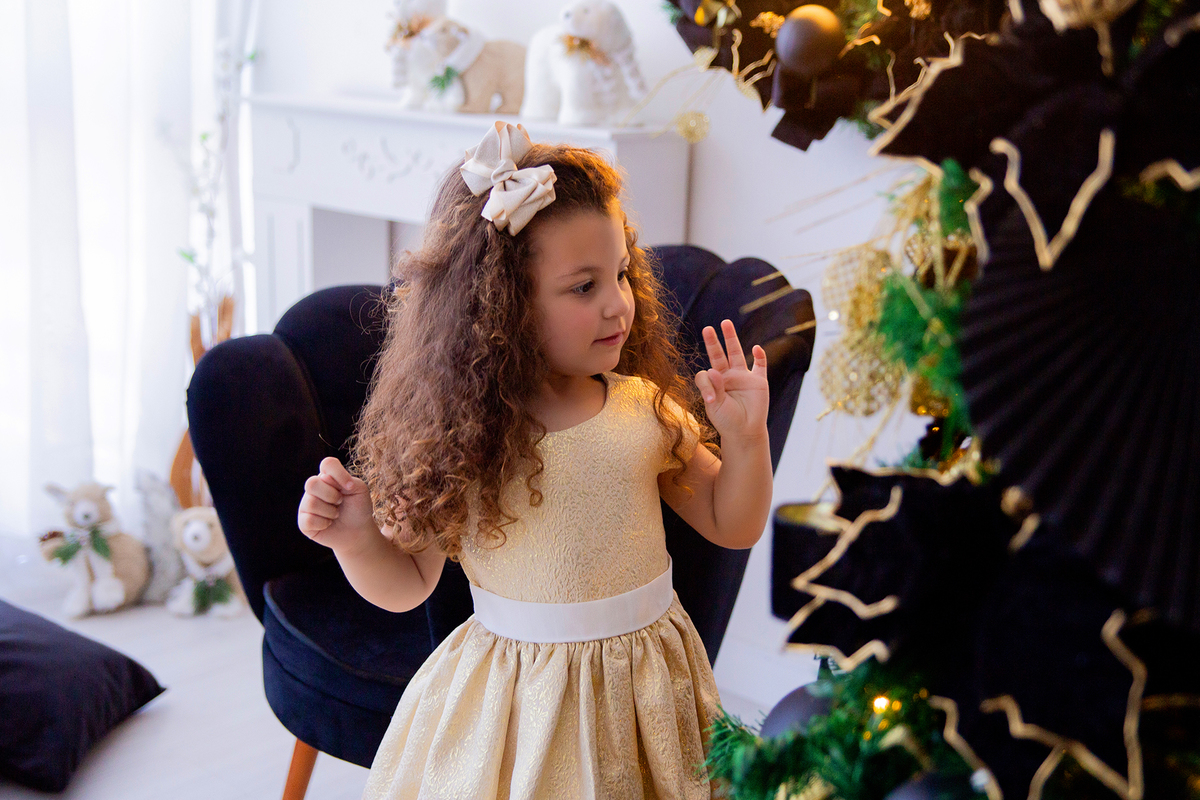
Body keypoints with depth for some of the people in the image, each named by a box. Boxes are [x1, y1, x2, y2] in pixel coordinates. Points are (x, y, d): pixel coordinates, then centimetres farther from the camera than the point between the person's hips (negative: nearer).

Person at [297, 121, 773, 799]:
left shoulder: (646, 409, -5)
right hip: (509, 706, -2)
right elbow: (406, 586, -2)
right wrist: (356, 540, -21)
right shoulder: (455, 437, -11)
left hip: (646, 685, 3)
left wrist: (747, 439, -12)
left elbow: (733, 528, 3)